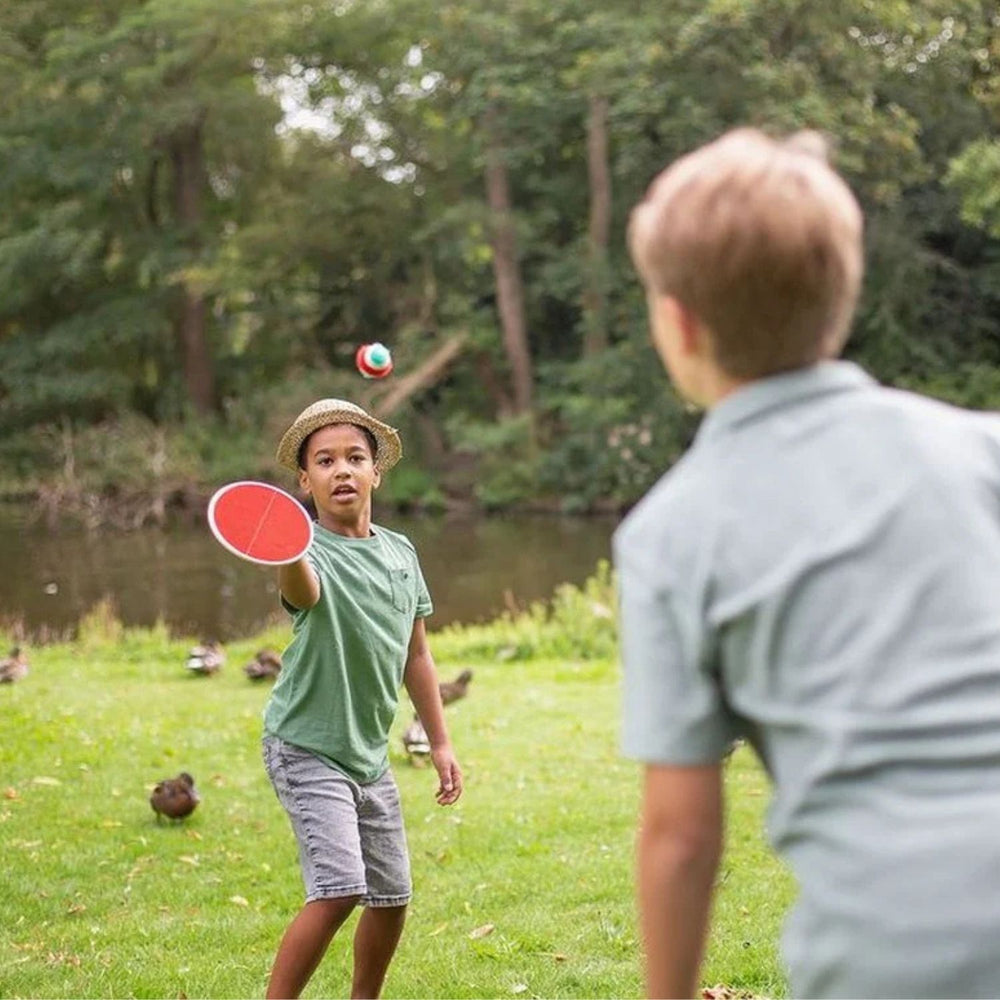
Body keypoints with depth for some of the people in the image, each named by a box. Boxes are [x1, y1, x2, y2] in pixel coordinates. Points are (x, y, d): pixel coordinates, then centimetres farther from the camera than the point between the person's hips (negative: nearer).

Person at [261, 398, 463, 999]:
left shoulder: (401, 553, 4)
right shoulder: (312, 555, -17)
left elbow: (416, 655, 14)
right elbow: (304, 591, -44)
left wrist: (440, 742, 15)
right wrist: (287, 554, -67)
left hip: (370, 753, 7)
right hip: (307, 748, -7)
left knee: (391, 899, 12)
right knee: (338, 891, -21)